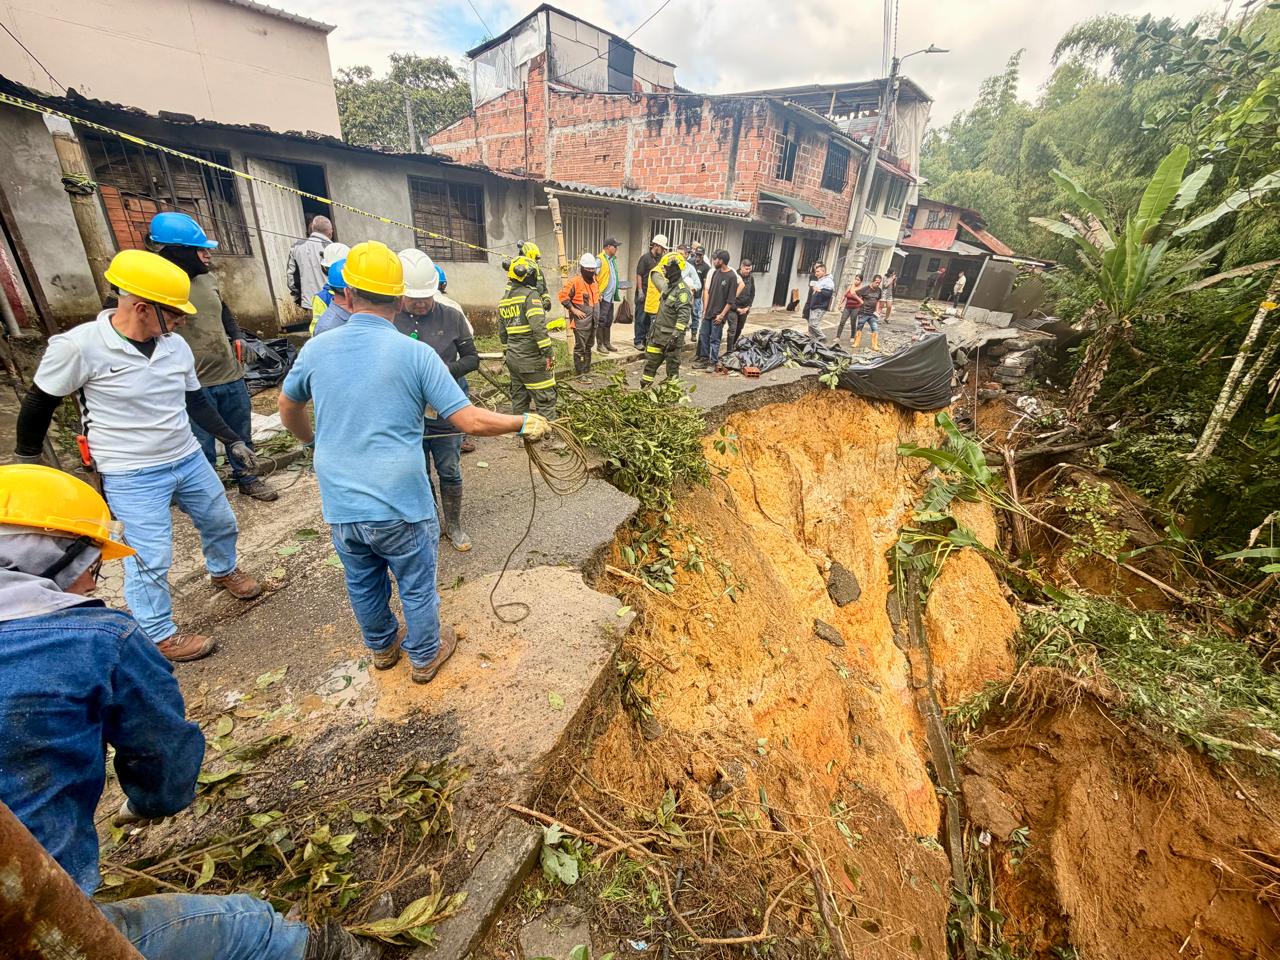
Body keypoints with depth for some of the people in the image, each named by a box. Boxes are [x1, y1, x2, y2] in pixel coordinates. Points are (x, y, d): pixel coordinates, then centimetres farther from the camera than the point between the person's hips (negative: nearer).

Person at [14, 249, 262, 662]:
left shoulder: (176, 346, -4)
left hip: (189, 459, 5)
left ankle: (224, 570, 52)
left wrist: (233, 441, 10)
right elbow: (39, 404, -4)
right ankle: (160, 637, 20)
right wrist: (27, 458, 6)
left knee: (221, 522, 22)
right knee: (151, 560, 2)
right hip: (132, 477, -5)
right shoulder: (78, 346, -18)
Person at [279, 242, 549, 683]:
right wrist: (524, 424, -3)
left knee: (363, 586, 25)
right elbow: (471, 421, -17)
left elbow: (288, 406, 18)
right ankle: (425, 657, 39)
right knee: (417, 588, 18)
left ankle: (382, 648, 50)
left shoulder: (316, 348, -1)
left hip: (340, 508, 5)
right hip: (399, 508, -4)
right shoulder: (415, 353, -14)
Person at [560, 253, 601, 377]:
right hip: (581, 322, -8)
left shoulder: (594, 281, 10)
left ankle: (587, 370, 29)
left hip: (593, 321, 8)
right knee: (580, 347, -3)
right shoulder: (574, 282, -15)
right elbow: (563, 296, -16)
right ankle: (580, 373, 4)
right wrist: (574, 310, -17)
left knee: (589, 346, 17)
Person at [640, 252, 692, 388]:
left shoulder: (682, 290, -17)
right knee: (650, 361, 12)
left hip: (671, 335, -9)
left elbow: (684, 316, -24)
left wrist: (676, 336, -28)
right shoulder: (667, 285, 12)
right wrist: (654, 326, 23)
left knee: (672, 366, 3)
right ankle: (644, 387, 22)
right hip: (658, 332, 9)